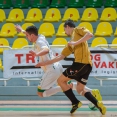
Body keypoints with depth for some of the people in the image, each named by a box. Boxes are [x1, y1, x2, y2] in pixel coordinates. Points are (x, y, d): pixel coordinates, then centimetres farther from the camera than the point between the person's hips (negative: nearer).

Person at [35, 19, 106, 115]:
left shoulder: (77, 30, 6)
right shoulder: (71, 44, 28)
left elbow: (90, 35, -13)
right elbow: (61, 56, 29)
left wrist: (76, 43, -13)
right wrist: (45, 63, 30)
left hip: (82, 63, -9)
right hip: (87, 65, 9)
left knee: (61, 80, 3)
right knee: (80, 90, 14)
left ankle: (75, 103, 1)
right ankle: (98, 104, -1)